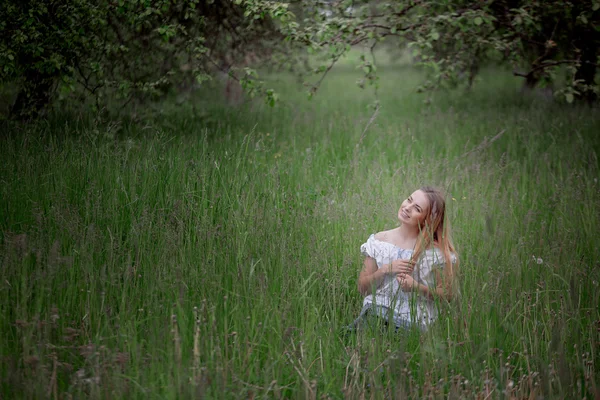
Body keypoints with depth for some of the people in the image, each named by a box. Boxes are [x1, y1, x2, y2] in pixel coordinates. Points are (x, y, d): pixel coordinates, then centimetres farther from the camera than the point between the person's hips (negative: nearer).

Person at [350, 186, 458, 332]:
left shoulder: (436, 252, -4)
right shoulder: (378, 240, 6)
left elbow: (446, 294, 2)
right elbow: (362, 288, 7)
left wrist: (416, 287, -15)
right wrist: (385, 270, -12)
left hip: (412, 322, -3)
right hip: (375, 313, 3)